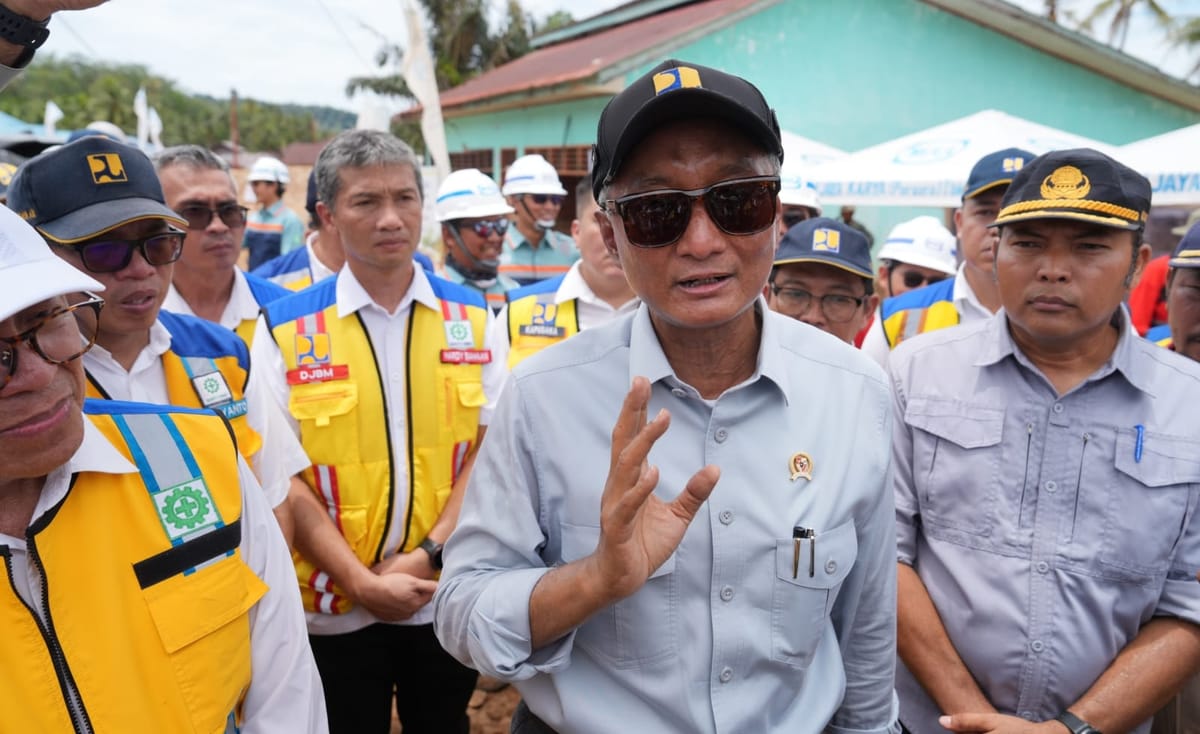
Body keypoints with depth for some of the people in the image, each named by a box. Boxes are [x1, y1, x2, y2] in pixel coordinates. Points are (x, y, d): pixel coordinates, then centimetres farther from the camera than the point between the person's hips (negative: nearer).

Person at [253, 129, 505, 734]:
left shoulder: (472, 317, -1)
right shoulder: (285, 328, -7)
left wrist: (431, 554, -11)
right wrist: (360, 581, -13)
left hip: (449, 597, 2)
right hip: (335, 607, -1)